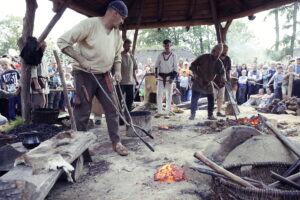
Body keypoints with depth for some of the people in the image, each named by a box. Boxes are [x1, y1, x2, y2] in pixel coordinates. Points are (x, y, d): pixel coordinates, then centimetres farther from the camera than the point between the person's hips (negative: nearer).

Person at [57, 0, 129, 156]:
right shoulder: (89, 24, -15)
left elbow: (117, 55, 19)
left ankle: (116, 142, 15)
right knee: (83, 112, 2)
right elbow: (62, 41, -15)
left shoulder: (116, 32, 7)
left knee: (112, 109, 4)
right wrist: (81, 60, -23)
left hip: (104, 76, 6)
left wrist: (117, 71, 1)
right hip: (85, 75, -6)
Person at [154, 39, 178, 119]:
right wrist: (156, 74, 0)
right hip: (161, 77, 2)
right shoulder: (160, 55, 6)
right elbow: (157, 65, 12)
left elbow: (175, 68, -1)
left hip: (169, 77, -2)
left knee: (168, 95, 2)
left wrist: (172, 77, -10)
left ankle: (167, 112, 10)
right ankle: (159, 112, 10)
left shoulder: (173, 56, 0)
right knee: (159, 94, 0)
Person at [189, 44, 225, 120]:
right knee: (194, 98, -7)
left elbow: (222, 71, 9)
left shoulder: (219, 63, -1)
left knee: (211, 99, 5)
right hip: (198, 81, -4)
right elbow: (193, 64, -5)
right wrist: (194, 73, -20)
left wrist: (222, 77, -13)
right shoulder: (203, 57, -11)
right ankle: (192, 114, 5)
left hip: (208, 83, 4)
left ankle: (210, 115, 20)